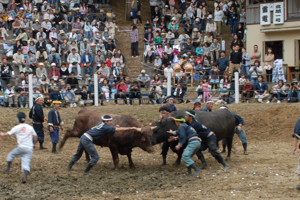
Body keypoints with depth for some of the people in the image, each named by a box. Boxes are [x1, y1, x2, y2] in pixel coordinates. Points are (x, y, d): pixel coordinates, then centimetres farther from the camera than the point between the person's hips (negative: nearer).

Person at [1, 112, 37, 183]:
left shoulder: (17, 128, 0)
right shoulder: (30, 127, 11)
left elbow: (8, 134, 8)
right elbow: (35, 136, 12)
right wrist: (34, 144, 28)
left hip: (21, 147, -3)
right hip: (29, 149, 3)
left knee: (11, 155, 23)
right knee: (26, 163, -3)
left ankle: (8, 169, 23)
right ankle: (25, 177, -25)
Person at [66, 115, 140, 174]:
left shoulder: (100, 123, 16)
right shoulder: (106, 127, -8)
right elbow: (119, 129, -10)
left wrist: (115, 127, 17)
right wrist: (131, 128, -8)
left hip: (83, 137, 9)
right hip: (87, 140, -9)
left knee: (78, 154, 26)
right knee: (95, 157, 0)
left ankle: (69, 167, 36)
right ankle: (86, 171, 5)